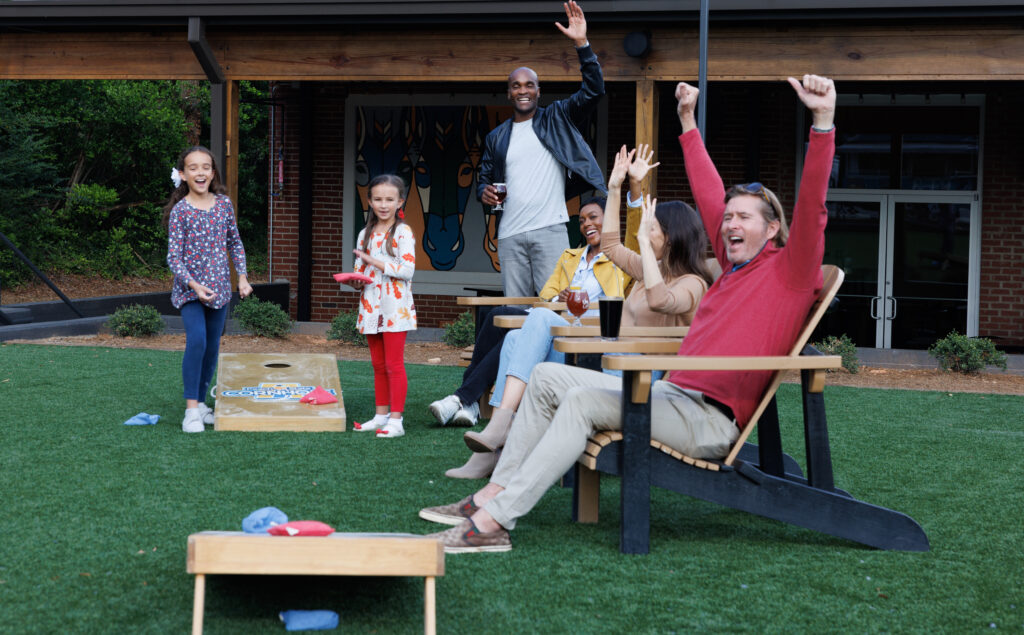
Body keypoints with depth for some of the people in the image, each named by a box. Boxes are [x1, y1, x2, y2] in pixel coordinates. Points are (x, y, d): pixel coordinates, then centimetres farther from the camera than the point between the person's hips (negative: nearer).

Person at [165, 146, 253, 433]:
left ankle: (201, 402, 24)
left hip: (219, 287, 5)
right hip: (189, 288, -5)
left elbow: (235, 243, 15)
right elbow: (174, 256, -10)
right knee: (197, 340, -21)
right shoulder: (180, 210, -8)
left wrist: (242, 277, 7)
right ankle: (191, 409, -16)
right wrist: (194, 285, -22)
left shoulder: (224, 204, 4)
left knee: (212, 346, 9)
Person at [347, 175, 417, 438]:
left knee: (394, 364, -7)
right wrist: (356, 281, -6)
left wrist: (374, 262, -17)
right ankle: (381, 415, 19)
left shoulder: (403, 233, -6)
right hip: (371, 305, 6)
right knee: (378, 365, 12)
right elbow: (359, 270, 16)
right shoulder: (366, 235, 13)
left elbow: (407, 269, -15)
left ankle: (395, 420, -6)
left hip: (395, 306, -6)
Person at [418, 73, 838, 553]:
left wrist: (823, 120, -28)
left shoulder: (788, 271, -3)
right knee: (548, 377, 6)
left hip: (711, 419, -10)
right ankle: (494, 494, -2)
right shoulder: (733, 265, 21)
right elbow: (709, 194, 30)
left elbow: (811, 203, -18)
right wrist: (689, 123, 36)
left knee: (586, 400, -28)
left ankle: (493, 522, -31)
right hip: (671, 394, 10)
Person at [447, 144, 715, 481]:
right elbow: (610, 245, 36)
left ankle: (502, 423, -33)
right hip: (609, 362, 9)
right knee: (517, 339, -9)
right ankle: (493, 447, -23)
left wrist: (644, 241, -21)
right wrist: (615, 189, 31)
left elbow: (659, 300, -27)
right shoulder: (652, 269, 23)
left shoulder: (692, 284, -5)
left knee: (541, 319, -24)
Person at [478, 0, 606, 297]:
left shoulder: (556, 119, 10)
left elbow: (593, 91, -2)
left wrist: (582, 44, -12)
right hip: (510, 235, 3)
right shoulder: (496, 137, 18)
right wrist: (484, 192, -3)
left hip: (549, 230, -3)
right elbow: (485, 179, 23)